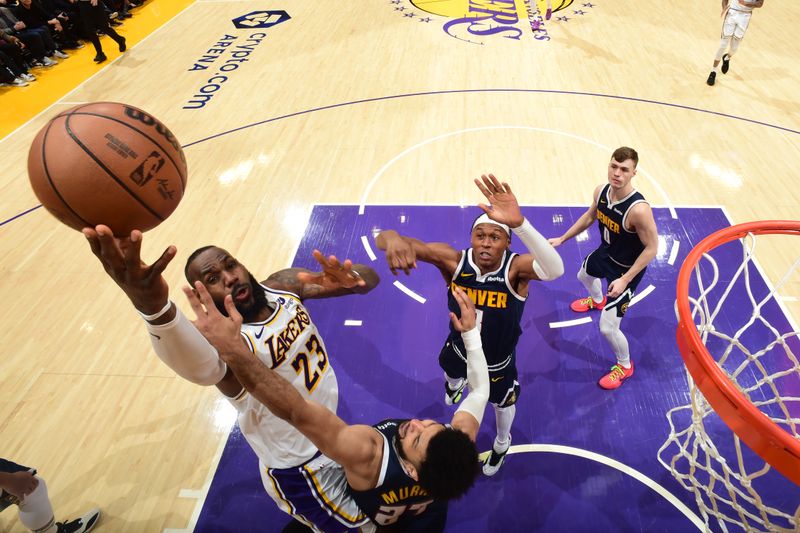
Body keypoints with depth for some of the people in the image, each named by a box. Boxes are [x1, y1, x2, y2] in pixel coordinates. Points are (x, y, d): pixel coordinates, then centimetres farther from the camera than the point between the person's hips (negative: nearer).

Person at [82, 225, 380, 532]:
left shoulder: (282, 286, -11)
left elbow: (369, 278, -11)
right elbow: (201, 368, -57)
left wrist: (351, 277, -36)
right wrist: (152, 306, -77)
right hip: (300, 472, -6)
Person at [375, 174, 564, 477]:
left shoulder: (515, 267, -36)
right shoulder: (454, 261, -31)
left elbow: (554, 271, -62)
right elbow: (382, 239, -38)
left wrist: (519, 223, -75)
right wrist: (393, 239, -64)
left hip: (499, 362, -2)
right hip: (459, 348, 2)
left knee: (502, 404, 29)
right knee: (451, 374, 38)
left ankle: (502, 444, 66)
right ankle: (456, 384, 80)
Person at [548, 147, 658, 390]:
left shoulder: (638, 209, -38)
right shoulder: (601, 191, -16)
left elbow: (652, 248, -27)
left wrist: (625, 280, -29)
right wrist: (562, 238, 9)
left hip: (626, 269, -7)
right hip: (605, 253, 8)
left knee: (608, 328, -5)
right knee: (584, 275, 38)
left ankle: (625, 366, 28)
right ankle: (597, 301, 76)